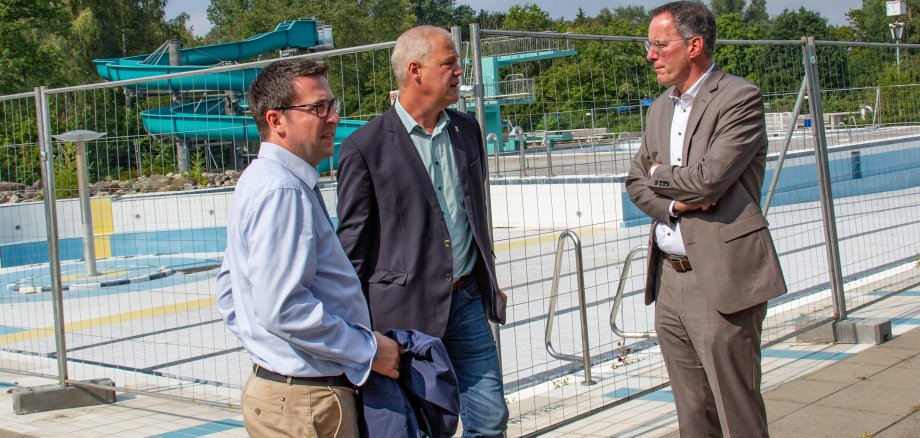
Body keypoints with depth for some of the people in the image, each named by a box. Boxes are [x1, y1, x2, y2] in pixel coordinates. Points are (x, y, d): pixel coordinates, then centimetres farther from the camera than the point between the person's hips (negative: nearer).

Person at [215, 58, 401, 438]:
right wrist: (368, 350, -17)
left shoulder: (260, 180, 12)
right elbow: (283, 308, -27)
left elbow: (229, 288, 19)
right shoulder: (283, 190, -20)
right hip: (306, 404, -10)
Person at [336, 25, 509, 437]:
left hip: (467, 300, 5)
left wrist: (490, 280, 21)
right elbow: (353, 242, -6)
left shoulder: (466, 129, 9)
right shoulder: (365, 146, -9)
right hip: (405, 309, -5)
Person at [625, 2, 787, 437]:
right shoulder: (661, 108, 16)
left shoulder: (740, 98, -9)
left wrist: (659, 176, 0)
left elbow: (709, 178, -20)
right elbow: (635, 182, 15)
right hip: (669, 278, 8)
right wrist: (674, 202, -7)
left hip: (721, 278, -8)